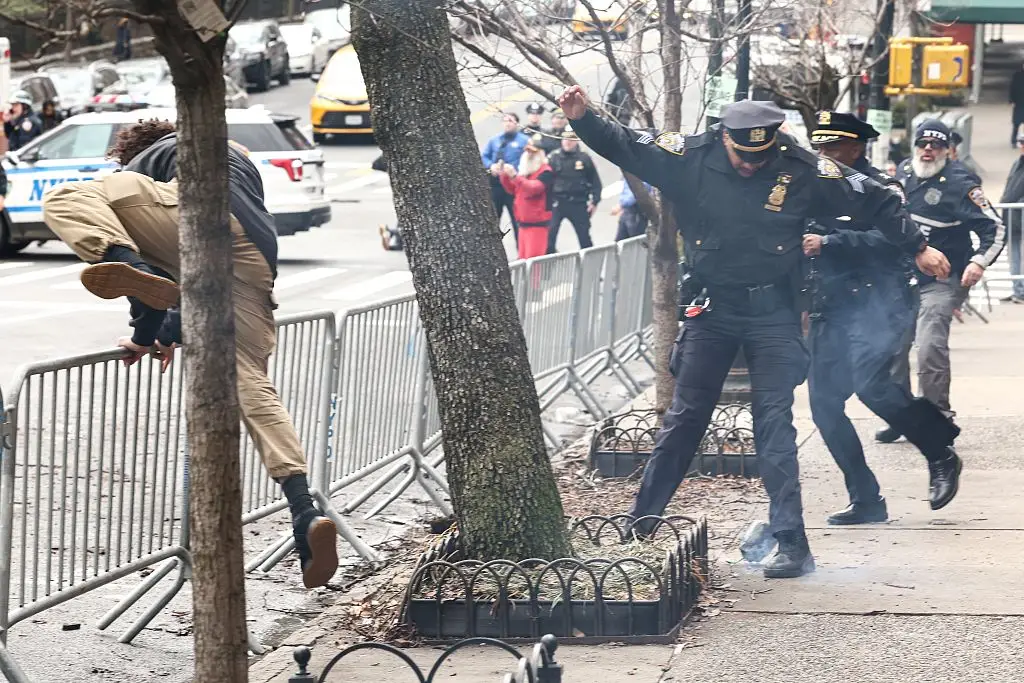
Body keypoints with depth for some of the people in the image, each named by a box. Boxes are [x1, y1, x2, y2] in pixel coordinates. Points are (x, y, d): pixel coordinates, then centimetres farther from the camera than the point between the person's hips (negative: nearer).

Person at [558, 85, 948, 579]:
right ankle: (639, 524, 15)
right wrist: (583, 119, -19)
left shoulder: (801, 171, -10)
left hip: (773, 314, -2)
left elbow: (871, 201, 0)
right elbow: (624, 146, -3)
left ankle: (791, 544, -5)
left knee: (774, 425, -6)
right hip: (711, 308, 2)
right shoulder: (690, 159, -8)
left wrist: (917, 248, 4)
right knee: (684, 418, 6)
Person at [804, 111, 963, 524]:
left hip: (874, 303, -7)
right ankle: (866, 502, 5)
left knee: (869, 381, -27)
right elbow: (803, 240, 32)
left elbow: (885, 238, -19)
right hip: (830, 310, 7)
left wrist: (827, 243, -23)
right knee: (824, 403, -3)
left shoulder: (881, 189, -1)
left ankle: (941, 454, -6)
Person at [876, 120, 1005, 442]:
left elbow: (994, 228, -13)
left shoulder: (959, 184, -12)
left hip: (940, 282, -7)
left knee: (930, 348, -20)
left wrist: (979, 261, -27)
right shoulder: (903, 173, 6)